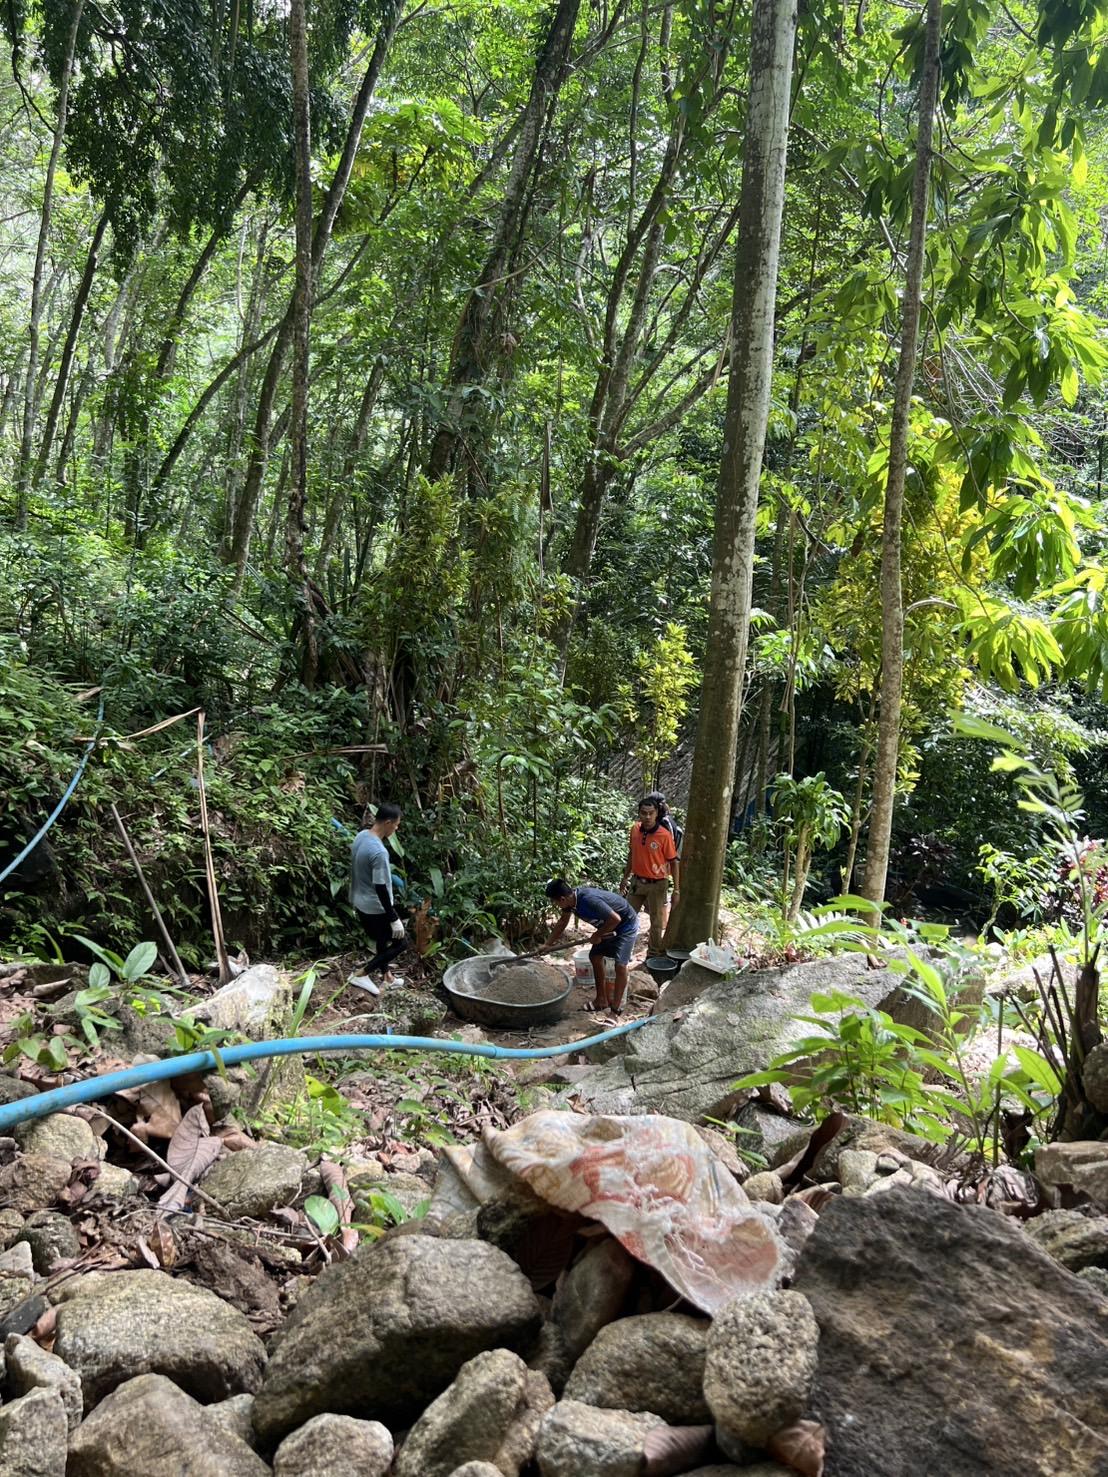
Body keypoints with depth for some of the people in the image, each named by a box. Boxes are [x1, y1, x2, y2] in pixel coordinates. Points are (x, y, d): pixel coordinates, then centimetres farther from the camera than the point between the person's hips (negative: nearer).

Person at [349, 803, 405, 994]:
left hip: (360, 903, 9)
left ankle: (386, 977, 40)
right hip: (376, 908, -9)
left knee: (382, 940, 25)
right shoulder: (379, 852, -30)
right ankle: (361, 975, 6)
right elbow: (381, 888, -27)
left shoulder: (361, 836, -2)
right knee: (400, 943, 7)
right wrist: (394, 918, -19)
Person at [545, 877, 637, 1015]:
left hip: (626, 924, -9)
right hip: (609, 925, 9)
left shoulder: (589, 900, -37)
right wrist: (548, 944, 11)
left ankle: (616, 1008, -6)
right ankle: (602, 1000, 22)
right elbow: (562, 923, 8)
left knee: (620, 965, -14)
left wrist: (598, 935, -20)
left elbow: (615, 919, -34)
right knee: (595, 957, 11)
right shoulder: (571, 898, -10)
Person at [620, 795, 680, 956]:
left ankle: (654, 955, 25)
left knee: (657, 923, 10)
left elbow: (674, 862, -12)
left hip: (657, 884, -5)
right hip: (637, 881, 5)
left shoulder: (664, 835, -19)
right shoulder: (635, 829, -4)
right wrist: (625, 877, 16)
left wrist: (676, 889, -13)